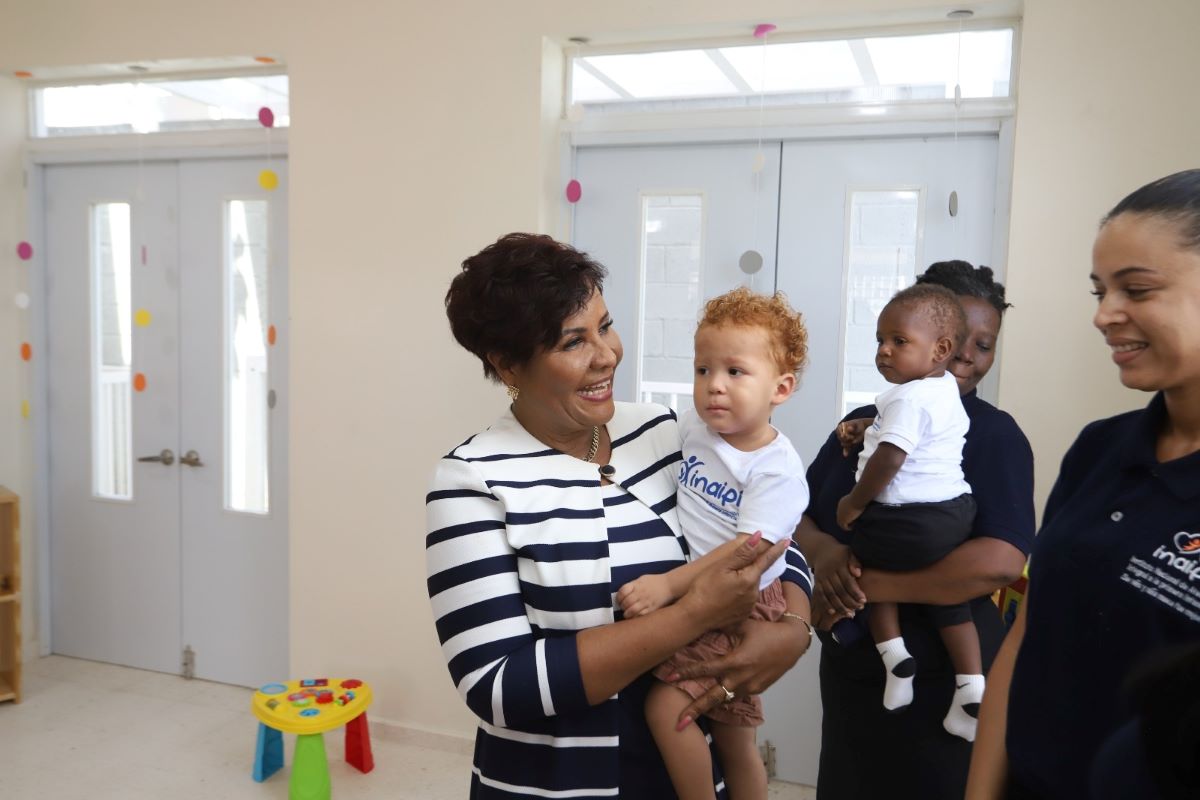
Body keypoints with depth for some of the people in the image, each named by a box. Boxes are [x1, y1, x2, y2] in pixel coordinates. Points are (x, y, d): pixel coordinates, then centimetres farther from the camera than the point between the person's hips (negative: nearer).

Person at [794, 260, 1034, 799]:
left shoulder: (996, 436, -11)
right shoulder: (863, 423, 4)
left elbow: (1000, 561, -24)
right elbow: (795, 517, 4)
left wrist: (866, 584, -23)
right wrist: (823, 552, -19)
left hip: (941, 682, -5)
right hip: (849, 669, 5)